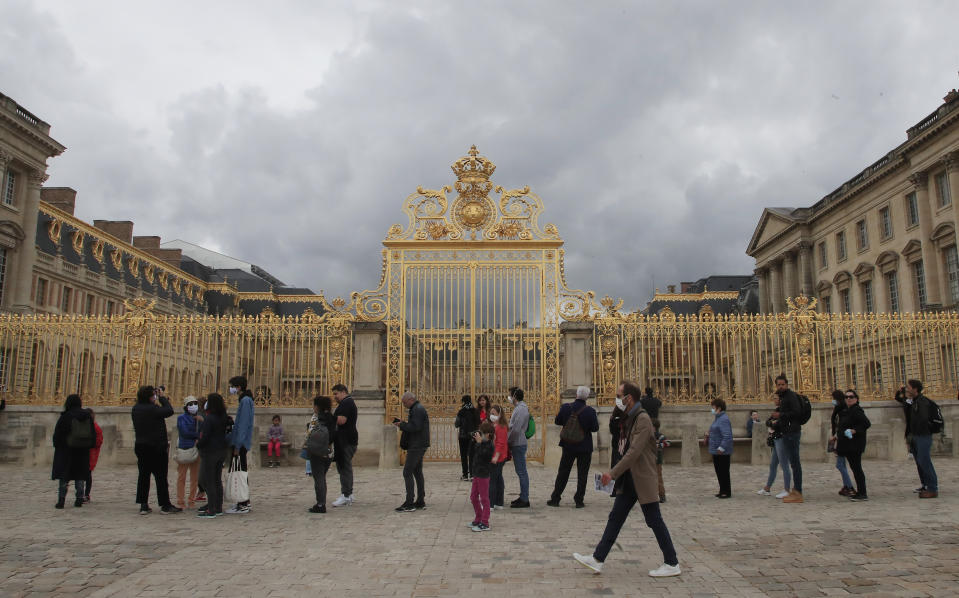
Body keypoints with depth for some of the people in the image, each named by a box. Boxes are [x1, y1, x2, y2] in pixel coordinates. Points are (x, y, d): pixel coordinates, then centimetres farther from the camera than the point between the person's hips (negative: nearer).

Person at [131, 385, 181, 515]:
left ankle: (143, 505, 11)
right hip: (156, 447, -7)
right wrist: (163, 397, -6)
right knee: (161, 476, 0)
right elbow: (169, 411, -17)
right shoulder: (152, 409, -20)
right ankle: (165, 505, 6)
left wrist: (158, 399, 9)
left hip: (140, 447, 7)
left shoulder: (135, 409, 4)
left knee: (143, 476, 10)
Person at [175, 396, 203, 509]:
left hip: (197, 450, 4)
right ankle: (180, 501, 6)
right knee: (181, 477, -1)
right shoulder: (181, 418, 1)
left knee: (195, 477, 6)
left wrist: (203, 421, -11)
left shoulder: (200, 418, 12)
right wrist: (198, 435, -6)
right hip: (184, 449, -4)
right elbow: (185, 432, -10)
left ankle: (191, 500, 15)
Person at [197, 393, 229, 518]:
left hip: (209, 452, -8)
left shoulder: (209, 419, -18)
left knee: (208, 481, -4)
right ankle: (218, 507, 20)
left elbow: (204, 437, -20)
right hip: (221, 451, 9)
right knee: (217, 480, 14)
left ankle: (211, 510, -4)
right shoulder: (223, 418, 7)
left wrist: (198, 444, 0)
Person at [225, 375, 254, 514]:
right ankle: (245, 502, 22)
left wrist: (237, 445, -21)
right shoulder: (244, 400, 16)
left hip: (241, 443, -10)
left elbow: (243, 424, -20)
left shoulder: (245, 401, -15)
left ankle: (242, 506, -3)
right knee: (241, 471, 14)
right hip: (241, 443, 10)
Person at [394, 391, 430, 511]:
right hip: (419, 446, 11)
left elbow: (416, 427, -24)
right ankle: (420, 501, 17)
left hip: (416, 446, -11)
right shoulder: (419, 408, 18)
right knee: (417, 472, 13)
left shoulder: (417, 409, -15)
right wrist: (403, 424, 8)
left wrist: (402, 425, -13)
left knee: (407, 472, -9)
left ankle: (409, 503, -10)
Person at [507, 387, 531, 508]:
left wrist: (508, 441, -13)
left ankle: (524, 500, -2)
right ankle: (523, 497, 21)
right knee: (521, 472, 14)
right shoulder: (519, 408, 16)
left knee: (521, 472, -6)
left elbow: (516, 429, -23)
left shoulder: (521, 409, -17)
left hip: (518, 444, -10)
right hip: (517, 444, 10)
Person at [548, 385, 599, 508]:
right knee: (582, 475, 8)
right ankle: (579, 501, 9)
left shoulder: (565, 407, -8)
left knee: (562, 473, 13)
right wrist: (597, 421, 8)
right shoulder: (590, 411, -15)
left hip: (568, 446, 2)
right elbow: (595, 428, -11)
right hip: (585, 447, -2)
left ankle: (555, 499, 16)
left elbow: (557, 421, 2)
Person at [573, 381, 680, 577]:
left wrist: (613, 473, -23)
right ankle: (597, 559, 12)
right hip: (629, 480, 9)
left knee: (654, 521, 1)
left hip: (643, 480, -9)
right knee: (615, 517, 9)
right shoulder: (629, 419, 13)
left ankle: (672, 564, 14)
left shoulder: (643, 419, -18)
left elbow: (634, 452, -24)